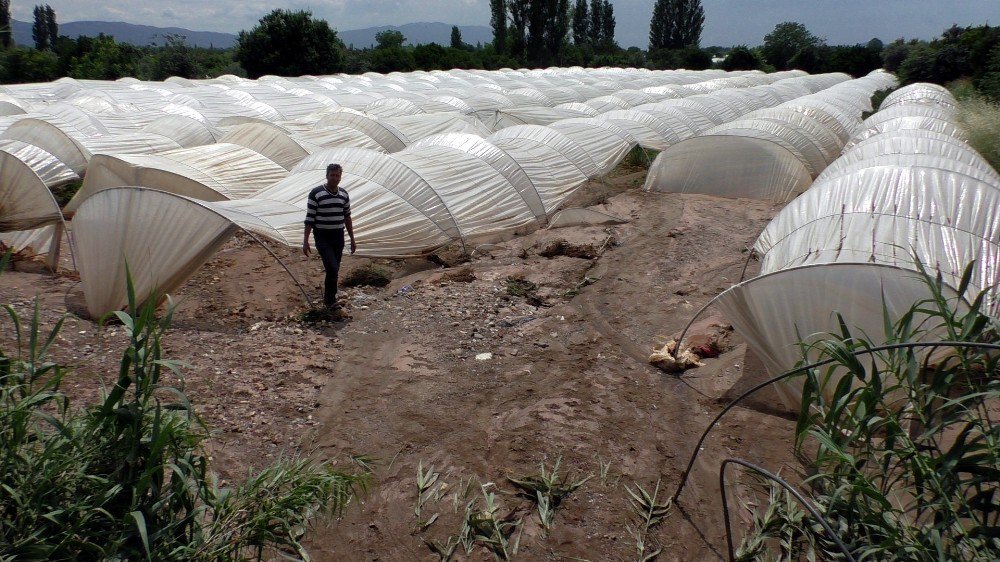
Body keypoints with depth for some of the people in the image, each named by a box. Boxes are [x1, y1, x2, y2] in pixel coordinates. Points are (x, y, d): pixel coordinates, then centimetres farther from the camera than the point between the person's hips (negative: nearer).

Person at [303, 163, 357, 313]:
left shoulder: (344, 194, 6)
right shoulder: (316, 193, -10)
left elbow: (347, 217, 13)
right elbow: (309, 218, -8)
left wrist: (352, 239, 14)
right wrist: (305, 241, -10)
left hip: (338, 236, 5)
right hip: (322, 236, -5)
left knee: (334, 270, 10)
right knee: (332, 268, -16)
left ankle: (328, 298, 27)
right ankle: (331, 303, -5)